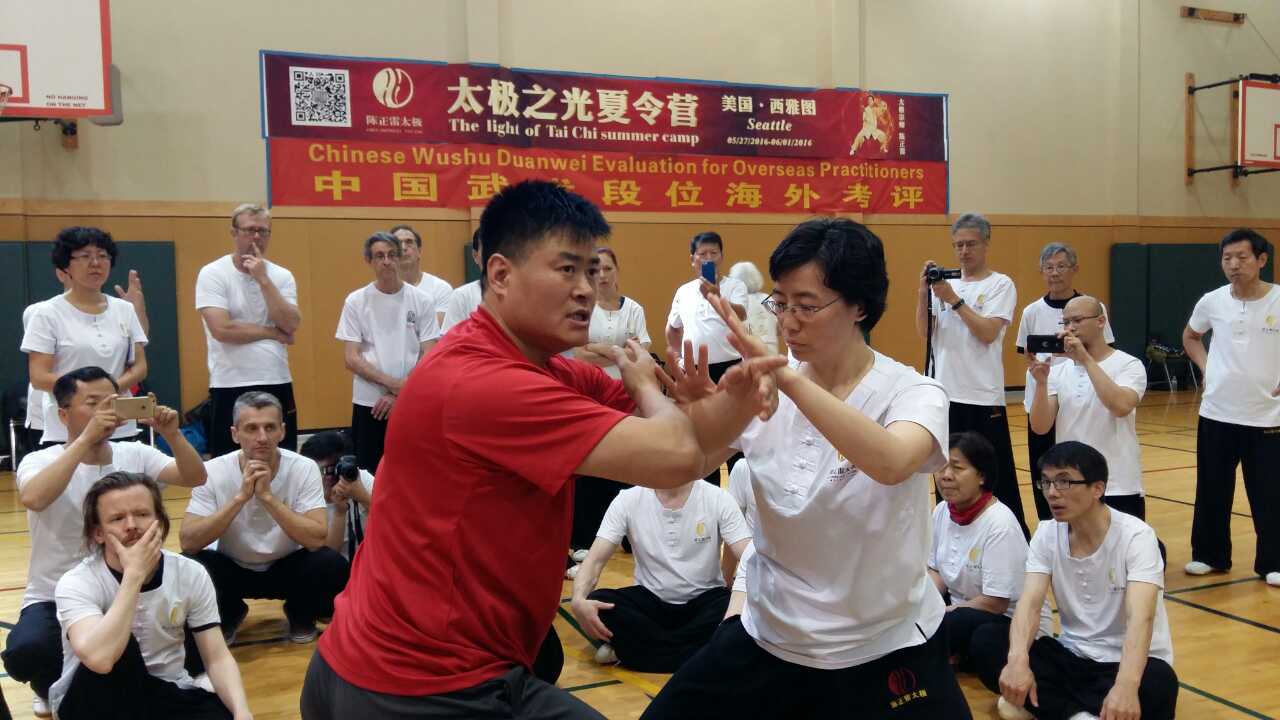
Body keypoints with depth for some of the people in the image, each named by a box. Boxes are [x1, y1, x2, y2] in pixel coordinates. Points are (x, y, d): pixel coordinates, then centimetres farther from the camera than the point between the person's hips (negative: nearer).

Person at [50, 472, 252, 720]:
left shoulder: (191, 575, -8)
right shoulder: (77, 583, -19)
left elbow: (217, 658, -9)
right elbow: (99, 658, -39)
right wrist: (134, 574, -33)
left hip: (167, 693, 2)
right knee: (119, 651, -34)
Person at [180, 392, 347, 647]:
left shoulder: (304, 469, -19)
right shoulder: (213, 471, -17)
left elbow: (317, 539, -29)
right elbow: (188, 542, -25)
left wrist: (267, 496, -35)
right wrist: (241, 497, -34)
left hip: (287, 568, -1)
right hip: (233, 569, 1)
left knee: (333, 566, -30)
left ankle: (300, 614, 6)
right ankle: (228, 614, 6)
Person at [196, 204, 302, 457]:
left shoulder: (282, 276, 6)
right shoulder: (213, 274, -5)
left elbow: (290, 325, -9)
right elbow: (222, 329, -17)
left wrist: (263, 279, -13)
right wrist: (273, 333, -7)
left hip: (278, 384, 4)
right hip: (230, 387, -4)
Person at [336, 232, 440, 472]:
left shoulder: (421, 300, 0)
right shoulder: (356, 301, 0)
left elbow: (428, 356, -2)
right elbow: (351, 359, -5)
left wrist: (398, 395, -10)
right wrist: (393, 383, -15)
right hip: (369, 403, 0)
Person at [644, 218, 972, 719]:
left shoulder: (913, 393, -15)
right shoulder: (765, 388, -4)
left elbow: (891, 463, -37)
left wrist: (789, 380, -43)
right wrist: (697, 408, -28)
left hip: (885, 649, -3)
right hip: (770, 636, 3)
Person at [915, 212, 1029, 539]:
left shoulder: (1000, 285, 0)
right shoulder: (944, 283, 11)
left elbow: (988, 333, -13)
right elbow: (924, 332, 3)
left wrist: (953, 300, -14)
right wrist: (924, 291, -7)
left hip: (984, 398, -4)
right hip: (945, 396, 4)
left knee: (998, 481, 0)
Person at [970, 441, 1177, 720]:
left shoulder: (1136, 536, -18)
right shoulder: (1046, 534, -5)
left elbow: (1140, 618, -32)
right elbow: (1030, 604, -17)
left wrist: (1126, 684, -50)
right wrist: (1018, 659, -38)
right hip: (1073, 655, 4)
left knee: (1158, 682, -37)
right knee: (985, 640, -17)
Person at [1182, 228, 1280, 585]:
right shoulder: (1211, 302, -1)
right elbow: (1190, 335, 20)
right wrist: (1205, 366, 5)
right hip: (1216, 414, 3)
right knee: (1212, 492, 12)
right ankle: (1210, 555, 27)